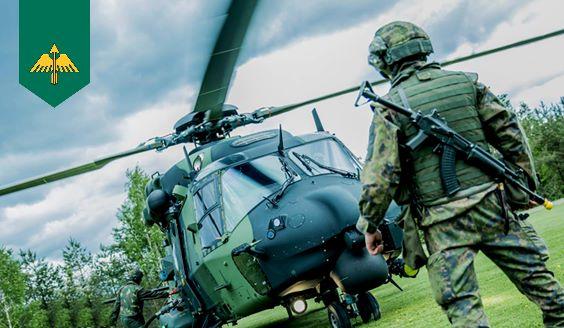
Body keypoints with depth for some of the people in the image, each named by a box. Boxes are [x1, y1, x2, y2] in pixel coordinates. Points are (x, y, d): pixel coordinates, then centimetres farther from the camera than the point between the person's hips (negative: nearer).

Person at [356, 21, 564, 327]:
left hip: (444, 224, -3)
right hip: (494, 206, 4)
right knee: (539, 280, 15)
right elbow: (510, 133, 8)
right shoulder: (467, 82, 6)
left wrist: (369, 225, 3)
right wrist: (527, 181, 18)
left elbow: (380, 176, -10)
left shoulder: (389, 108, -5)